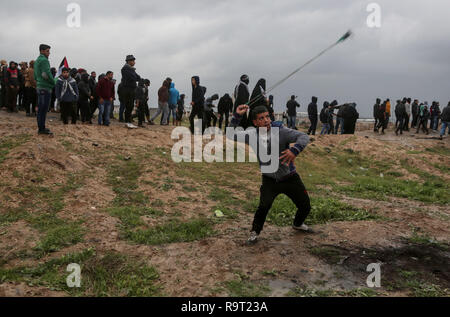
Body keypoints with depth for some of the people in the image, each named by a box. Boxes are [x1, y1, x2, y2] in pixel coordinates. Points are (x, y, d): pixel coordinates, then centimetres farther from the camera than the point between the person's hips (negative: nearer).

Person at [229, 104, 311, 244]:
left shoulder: (281, 131, -19)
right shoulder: (252, 134, -8)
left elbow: (304, 136, -28)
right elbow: (231, 134, 0)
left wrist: (295, 150, -48)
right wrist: (237, 116, -12)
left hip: (290, 178, 0)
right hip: (269, 180, 0)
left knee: (305, 206, 10)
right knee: (264, 205, -20)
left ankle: (298, 224, 44)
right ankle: (255, 232, 6)